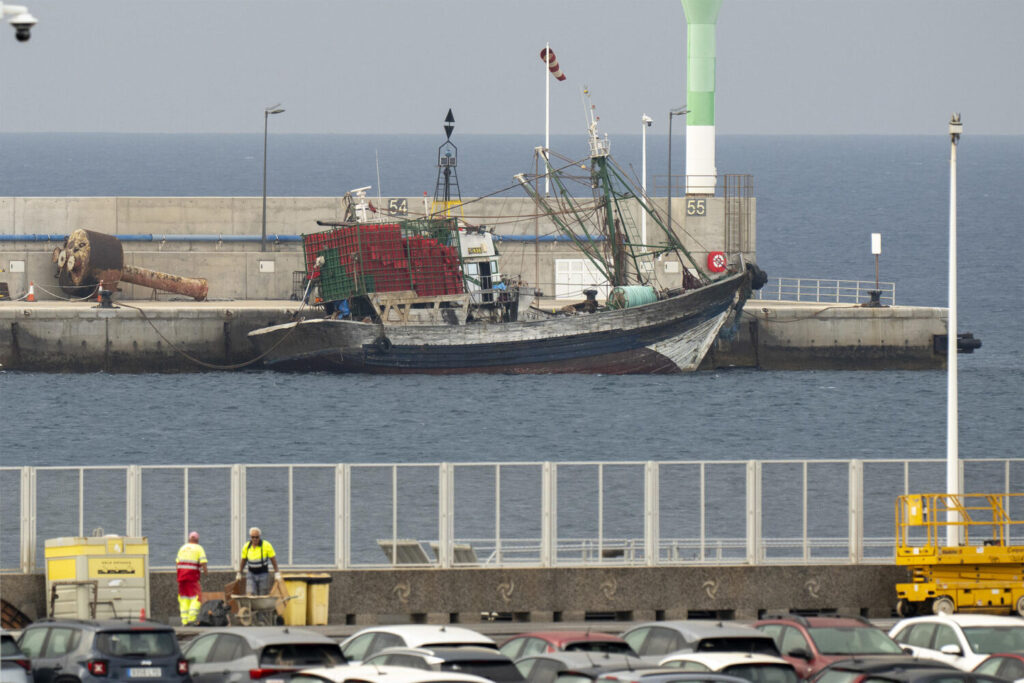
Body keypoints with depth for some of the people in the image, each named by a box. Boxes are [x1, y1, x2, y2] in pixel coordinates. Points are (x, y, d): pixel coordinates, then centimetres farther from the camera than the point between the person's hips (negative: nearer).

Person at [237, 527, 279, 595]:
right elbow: (243, 560, 12)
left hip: (263, 574, -2)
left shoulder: (266, 545, -13)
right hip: (251, 574, 2)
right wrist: (239, 573, 17)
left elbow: (273, 559, -6)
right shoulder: (246, 547, -3)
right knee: (249, 594, -14)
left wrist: (276, 573, -7)